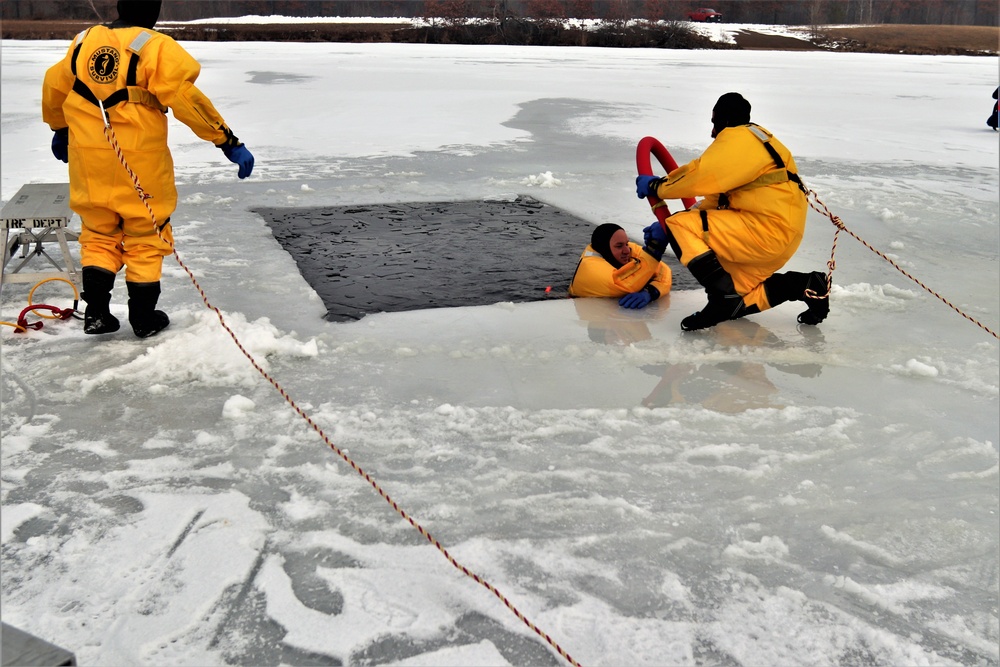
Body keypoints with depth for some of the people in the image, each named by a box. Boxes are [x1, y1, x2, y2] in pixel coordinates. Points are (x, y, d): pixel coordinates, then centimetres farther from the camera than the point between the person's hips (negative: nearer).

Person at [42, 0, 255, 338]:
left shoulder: (83, 41, 7)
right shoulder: (156, 47, -10)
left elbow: (54, 87, 19)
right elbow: (186, 99, -18)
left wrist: (59, 130, 37)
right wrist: (228, 142, -14)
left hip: (89, 160, 4)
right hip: (140, 163, -4)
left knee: (98, 234, 18)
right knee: (145, 238, 10)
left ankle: (96, 313, 16)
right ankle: (144, 319, 17)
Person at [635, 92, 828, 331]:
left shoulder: (738, 138, -7)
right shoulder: (755, 141, 24)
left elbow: (699, 176, -17)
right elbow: (716, 198, 18)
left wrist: (656, 186, 1)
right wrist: (665, 229, 11)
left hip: (769, 229, -10)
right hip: (781, 235, 10)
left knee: (679, 226, -15)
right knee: (736, 299, 16)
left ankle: (723, 297, -21)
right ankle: (808, 286, 13)